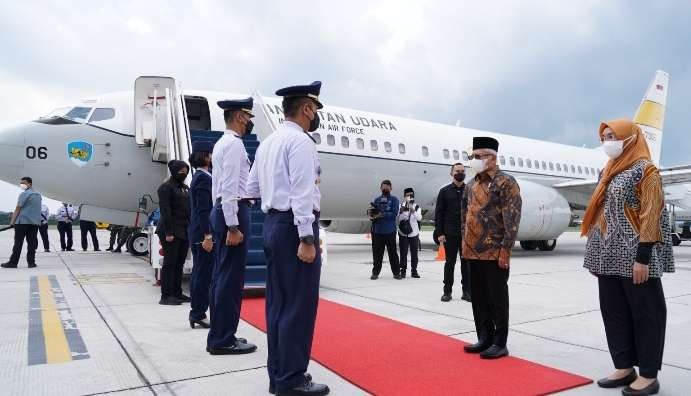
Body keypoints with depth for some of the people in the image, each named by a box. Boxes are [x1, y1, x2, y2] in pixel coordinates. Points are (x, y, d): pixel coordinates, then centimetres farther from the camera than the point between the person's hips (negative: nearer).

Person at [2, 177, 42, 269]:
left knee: (18, 242, -1)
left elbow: (18, 209, -11)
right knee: (32, 242, 4)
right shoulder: (38, 194, 14)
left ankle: (13, 262, 2)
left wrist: (12, 222, -10)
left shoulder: (24, 194, -8)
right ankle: (31, 262, 3)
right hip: (35, 222, 6)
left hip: (23, 221, -6)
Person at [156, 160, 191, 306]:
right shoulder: (166, 187, -7)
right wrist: (168, 232, -19)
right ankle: (166, 296, 3)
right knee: (170, 263, -3)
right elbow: (165, 211, -14)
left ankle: (177, 293, 17)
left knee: (180, 263, 10)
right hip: (171, 232, -7)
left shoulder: (185, 187, 16)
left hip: (184, 232, 7)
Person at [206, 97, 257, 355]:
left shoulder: (221, 144, 20)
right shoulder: (234, 144, -11)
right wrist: (233, 226, -22)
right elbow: (229, 189, -19)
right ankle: (223, 340, 1)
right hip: (233, 211, -11)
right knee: (231, 278, -6)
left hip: (221, 210, 11)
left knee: (221, 275, 12)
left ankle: (219, 336, 20)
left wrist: (221, 217, 19)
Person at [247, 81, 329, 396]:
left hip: (272, 223, 9)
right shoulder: (301, 141, -11)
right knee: (299, 305, -3)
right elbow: (302, 194, -19)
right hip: (293, 226, -9)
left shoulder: (267, 143, 15)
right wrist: (306, 238, -21)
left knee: (278, 302, 13)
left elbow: (252, 188, 18)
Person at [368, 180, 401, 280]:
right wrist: (372, 215, -13)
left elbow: (394, 214, -9)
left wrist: (382, 214, -18)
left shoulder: (394, 199, 3)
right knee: (377, 252, 5)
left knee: (392, 252, 3)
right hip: (378, 230, 2)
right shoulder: (377, 200, 12)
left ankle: (396, 272, 11)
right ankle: (375, 272, 13)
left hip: (390, 231, -2)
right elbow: (373, 213, 10)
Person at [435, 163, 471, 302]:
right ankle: (447, 291, 14)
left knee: (466, 263, 6)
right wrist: (439, 233, -6)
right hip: (450, 234, -1)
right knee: (450, 262, 6)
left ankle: (467, 291, 15)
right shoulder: (445, 191, 3)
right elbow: (439, 213, 1)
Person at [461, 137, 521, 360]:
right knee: (478, 297, 13)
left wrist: (505, 249, -18)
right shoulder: (471, 185, 14)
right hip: (473, 252, 7)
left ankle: (500, 343, 14)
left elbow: (512, 218, -14)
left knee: (497, 298, 3)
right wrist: (465, 242, 14)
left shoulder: (505, 183, -8)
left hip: (494, 252, -7)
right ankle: (484, 338, 26)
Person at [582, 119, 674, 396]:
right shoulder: (609, 171, 16)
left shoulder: (645, 170, -7)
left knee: (644, 313, 2)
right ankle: (624, 367, 21)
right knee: (613, 312, 11)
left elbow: (651, 215, -14)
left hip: (634, 257, -8)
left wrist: (643, 257, -19)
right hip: (609, 258, 8)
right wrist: (596, 256, 15)